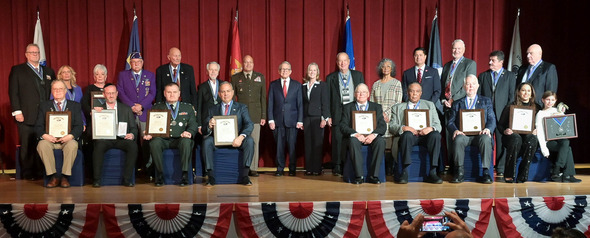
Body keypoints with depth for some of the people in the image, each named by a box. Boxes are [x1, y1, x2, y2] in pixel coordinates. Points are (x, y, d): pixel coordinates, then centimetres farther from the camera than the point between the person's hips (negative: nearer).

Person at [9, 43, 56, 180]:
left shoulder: (48, 71, 18)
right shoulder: (17, 70, 8)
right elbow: (13, 92, 1)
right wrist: (17, 111, -8)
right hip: (26, 116, -3)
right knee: (27, 146, 1)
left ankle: (41, 172, 8)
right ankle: (27, 173, 9)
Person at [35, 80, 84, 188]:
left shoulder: (75, 106, 14)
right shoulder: (44, 106, 17)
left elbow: (79, 126, 3)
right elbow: (38, 126, 7)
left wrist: (70, 136, -18)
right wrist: (45, 135, -15)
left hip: (67, 139, -1)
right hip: (50, 139, 1)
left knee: (73, 145, -35)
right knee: (42, 145, -31)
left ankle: (65, 177, -24)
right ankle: (53, 176, -23)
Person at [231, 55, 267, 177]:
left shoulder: (260, 77, 12)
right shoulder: (235, 78, 9)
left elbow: (263, 97, 10)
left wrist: (263, 116, 5)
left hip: (255, 116, 1)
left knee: (255, 142, 0)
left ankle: (253, 168, 6)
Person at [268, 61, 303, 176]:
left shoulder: (297, 85, 8)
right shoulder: (273, 85, 9)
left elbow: (300, 104, 5)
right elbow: (270, 104, 6)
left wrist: (300, 121, -1)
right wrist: (270, 120, -2)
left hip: (292, 120, 0)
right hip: (278, 120, 1)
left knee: (292, 146, 0)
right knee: (279, 146, 3)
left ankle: (292, 169, 11)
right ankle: (279, 169, 12)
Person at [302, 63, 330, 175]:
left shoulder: (322, 85, 2)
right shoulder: (304, 86, 14)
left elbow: (325, 102, -3)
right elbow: (302, 103, 12)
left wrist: (324, 118, -10)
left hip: (317, 117, -4)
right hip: (306, 118, 4)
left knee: (317, 143, -4)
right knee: (308, 143, 2)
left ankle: (317, 168, 1)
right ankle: (309, 168, 7)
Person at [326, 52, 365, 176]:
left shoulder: (358, 75, 11)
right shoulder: (331, 78, 8)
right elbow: (327, 98, 6)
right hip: (338, 114, -1)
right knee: (338, 141, -1)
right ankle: (337, 167, 8)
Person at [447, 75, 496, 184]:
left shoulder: (486, 101, 22)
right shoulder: (457, 103, 22)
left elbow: (492, 120, 10)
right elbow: (450, 122, 11)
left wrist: (487, 129, -14)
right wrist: (455, 131, -13)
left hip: (480, 134, 0)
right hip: (464, 134, 0)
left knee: (486, 139, -35)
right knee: (458, 139, -34)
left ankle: (486, 172, -30)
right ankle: (459, 173, -24)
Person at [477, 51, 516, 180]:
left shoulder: (510, 76, 9)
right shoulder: (483, 76, 14)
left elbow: (512, 96, 4)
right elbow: (478, 95, 11)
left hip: (502, 115, -1)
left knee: (502, 142, 0)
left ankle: (500, 169, 8)